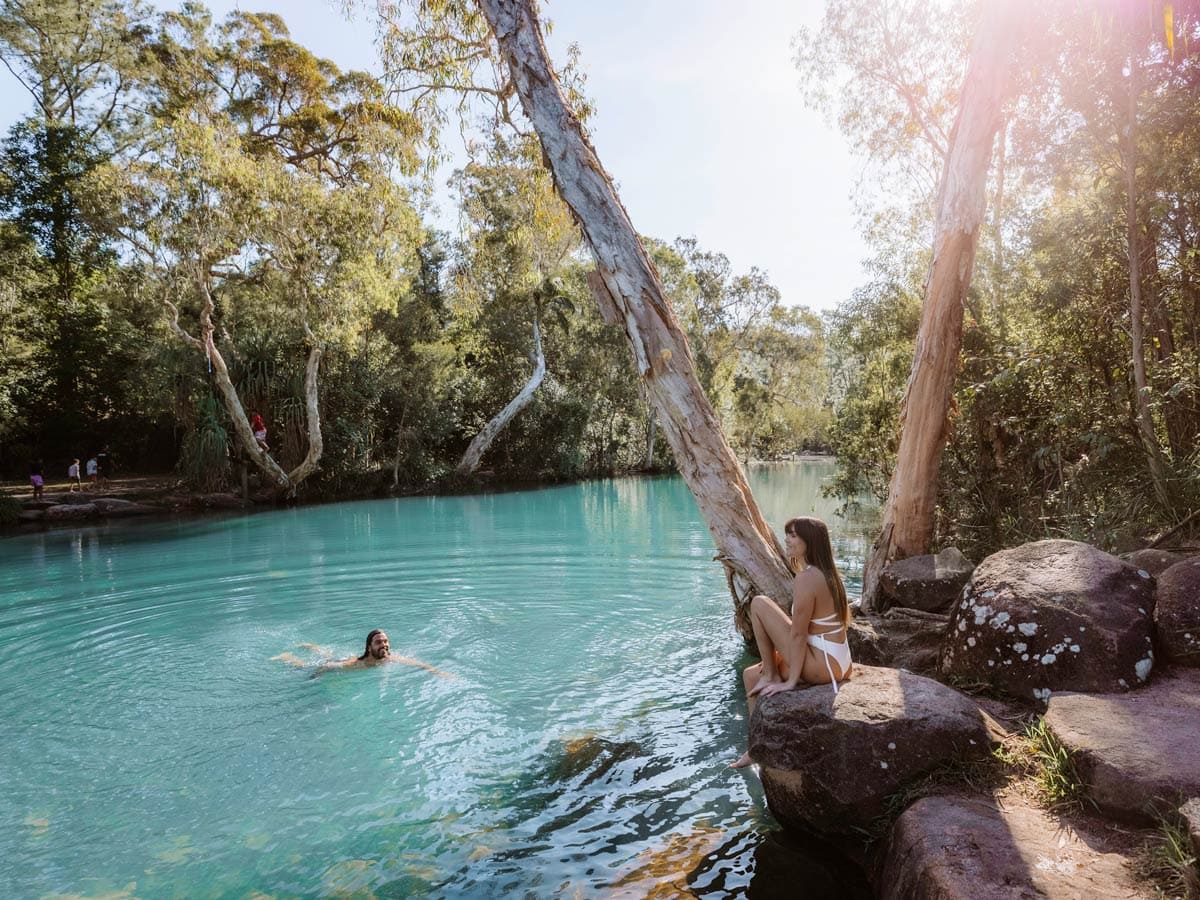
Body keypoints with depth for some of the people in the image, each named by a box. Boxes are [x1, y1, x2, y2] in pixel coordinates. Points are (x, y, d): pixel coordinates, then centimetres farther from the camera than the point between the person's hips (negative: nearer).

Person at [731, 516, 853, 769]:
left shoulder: (806, 579, -20)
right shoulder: (827, 573, 9)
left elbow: (797, 634, -18)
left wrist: (791, 681, -13)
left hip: (822, 666, -10)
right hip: (835, 662, 10)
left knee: (759, 603, -9)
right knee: (751, 674, 16)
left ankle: (771, 676, 2)